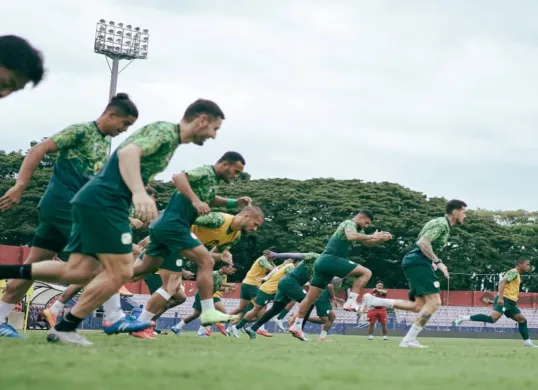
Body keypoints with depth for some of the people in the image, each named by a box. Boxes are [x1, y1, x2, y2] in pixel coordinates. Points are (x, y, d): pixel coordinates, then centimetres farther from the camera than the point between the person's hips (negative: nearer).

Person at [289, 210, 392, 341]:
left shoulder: (356, 229, 26)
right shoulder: (350, 223, -5)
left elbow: (368, 243, 30)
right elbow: (351, 236, -28)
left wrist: (382, 239, 12)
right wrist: (372, 236, -23)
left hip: (324, 261, 10)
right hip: (330, 259, -10)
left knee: (311, 297, 12)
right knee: (366, 273, -14)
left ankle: (296, 325, 15)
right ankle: (351, 302, -20)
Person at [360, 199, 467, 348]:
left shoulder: (442, 224, 23)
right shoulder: (442, 224, -10)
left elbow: (424, 243, 30)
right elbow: (423, 243, -21)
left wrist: (432, 262, 21)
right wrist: (438, 262, -20)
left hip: (415, 263, 10)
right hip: (418, 262, -10)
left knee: (419, 306, 5)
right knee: (434, 301, -14)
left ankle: (373, 300, 2)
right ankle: (409, 340, -16)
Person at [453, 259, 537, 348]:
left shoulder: (517, 275, 25)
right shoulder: (514, 272, -5)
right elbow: (502, 282, -18)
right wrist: (500, 298, -28)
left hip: (510, 303, 10)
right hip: (504, 300, -10)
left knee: (522, 320, 8)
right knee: (492, 318, -26)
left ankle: (528, 343, 11)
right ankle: (463, 318, -27)